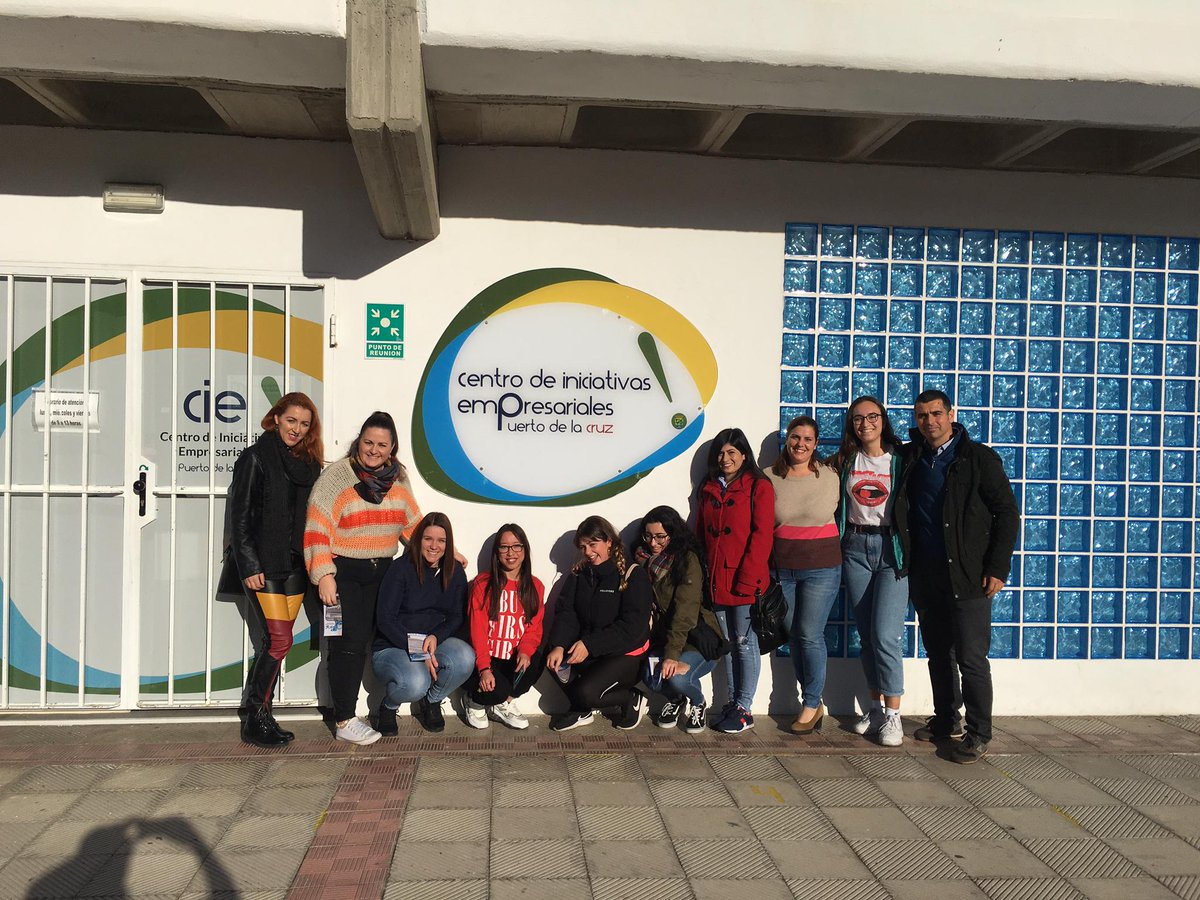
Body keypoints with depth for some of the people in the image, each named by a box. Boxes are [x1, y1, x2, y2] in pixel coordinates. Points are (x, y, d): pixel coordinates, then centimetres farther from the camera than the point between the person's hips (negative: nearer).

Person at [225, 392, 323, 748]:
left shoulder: (309, 463, 13)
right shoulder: (255, 458, -4)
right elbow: (240, 515, -7)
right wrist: (249, 566, -13)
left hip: (294, 566, 6)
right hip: (262, 566, -6)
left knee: (274, 642, 7)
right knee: (279, 640, -11)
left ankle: (260, 717, 14)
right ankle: (255, 720, 0)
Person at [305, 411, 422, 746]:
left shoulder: (398, 478, 7)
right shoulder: (337, 475, -10)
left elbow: (413, 523, 15)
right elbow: (317, 529, -13)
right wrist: (324, 576, -19)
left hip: (380, 573, 5)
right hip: (343, 572, -5)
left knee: (364, 641, 7)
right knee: (349, 643, -7)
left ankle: (349, 714, 17)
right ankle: (345, 722, 1)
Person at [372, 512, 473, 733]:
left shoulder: (455, 572, 3)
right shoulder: (401, 568, -11)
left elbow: (457, 616, 4)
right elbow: (385, 620, -13)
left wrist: (436, 637, -18)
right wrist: (417, 651, -21)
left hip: (435, 642, 4)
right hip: (391, 647, -4)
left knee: (465, 658, -29)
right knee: (415, 683, -36)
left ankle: (431, 702, 3)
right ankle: (388, 706, 4)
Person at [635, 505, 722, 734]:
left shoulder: (688, 560, -14)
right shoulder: (645, 560, 8)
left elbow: (685, 610, -23)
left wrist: (672, 654, -31)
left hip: (698, 638, -5)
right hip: (661, 637, 5)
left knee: (676, 677, -31)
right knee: (651, 677, -24)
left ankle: (698, 704, 7)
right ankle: (676, 699, 13)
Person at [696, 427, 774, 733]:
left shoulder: (759, 487, -4)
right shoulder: (708, 489, 14)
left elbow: (761, 536, -10)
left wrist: (747, 579, -17)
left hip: (745, 580, -6)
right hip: (716, 580, 6)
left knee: (745, 642, 1)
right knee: (727, 643, 12)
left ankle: (744, 709, 9)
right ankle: (732, 703, 21)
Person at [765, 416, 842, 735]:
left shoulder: (830, 477, 0)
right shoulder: (769, 478, 2)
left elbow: (836, 516, 11)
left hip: (821, 568, -2)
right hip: (781, 568, 2)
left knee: (810, 635, -5)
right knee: (793, 636, 8)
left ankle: (811, 705, 9)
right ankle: (814, 702, 22)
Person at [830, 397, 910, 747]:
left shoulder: (899, 459, -1)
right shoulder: (844, 461, 8)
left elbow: (912, 505, 0)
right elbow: (834, 504, 13)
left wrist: (910, 550, -7)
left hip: (892, 547, -3)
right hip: (855, 548, 4)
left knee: (885, 634, -11)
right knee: (866, 635, 9)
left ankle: (893, 715, -1)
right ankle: (876, 707, 20)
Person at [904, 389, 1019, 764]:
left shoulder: (979, 458, -4)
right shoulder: (911, 459, 9)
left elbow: (1007, 514, -5)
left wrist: (997, 568, -11)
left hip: (967, 576, -5)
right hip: (925, 575, 5)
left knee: (971, 658, -3)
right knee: (938, 654, 14)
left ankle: (978, 734, 8)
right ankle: (946, 719, 28)